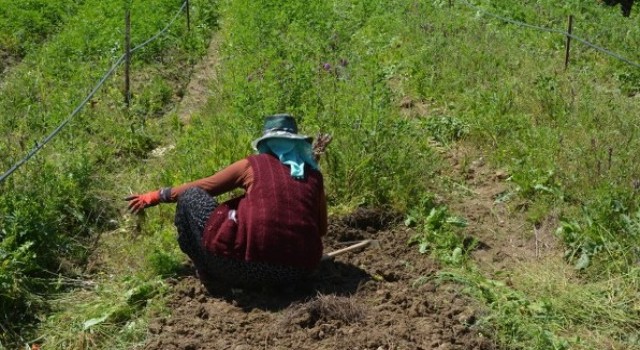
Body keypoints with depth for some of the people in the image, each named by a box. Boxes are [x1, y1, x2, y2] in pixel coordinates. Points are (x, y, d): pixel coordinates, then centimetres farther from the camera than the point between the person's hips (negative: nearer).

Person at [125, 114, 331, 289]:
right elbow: (321, 229, 21)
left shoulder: (252, 165, 9)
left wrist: (156, 197, 34)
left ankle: (210, 274, 11)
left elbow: (201, 187, 20)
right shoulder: (313, 174, 15)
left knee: (190, 197, 12)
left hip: (249, 266, -5)